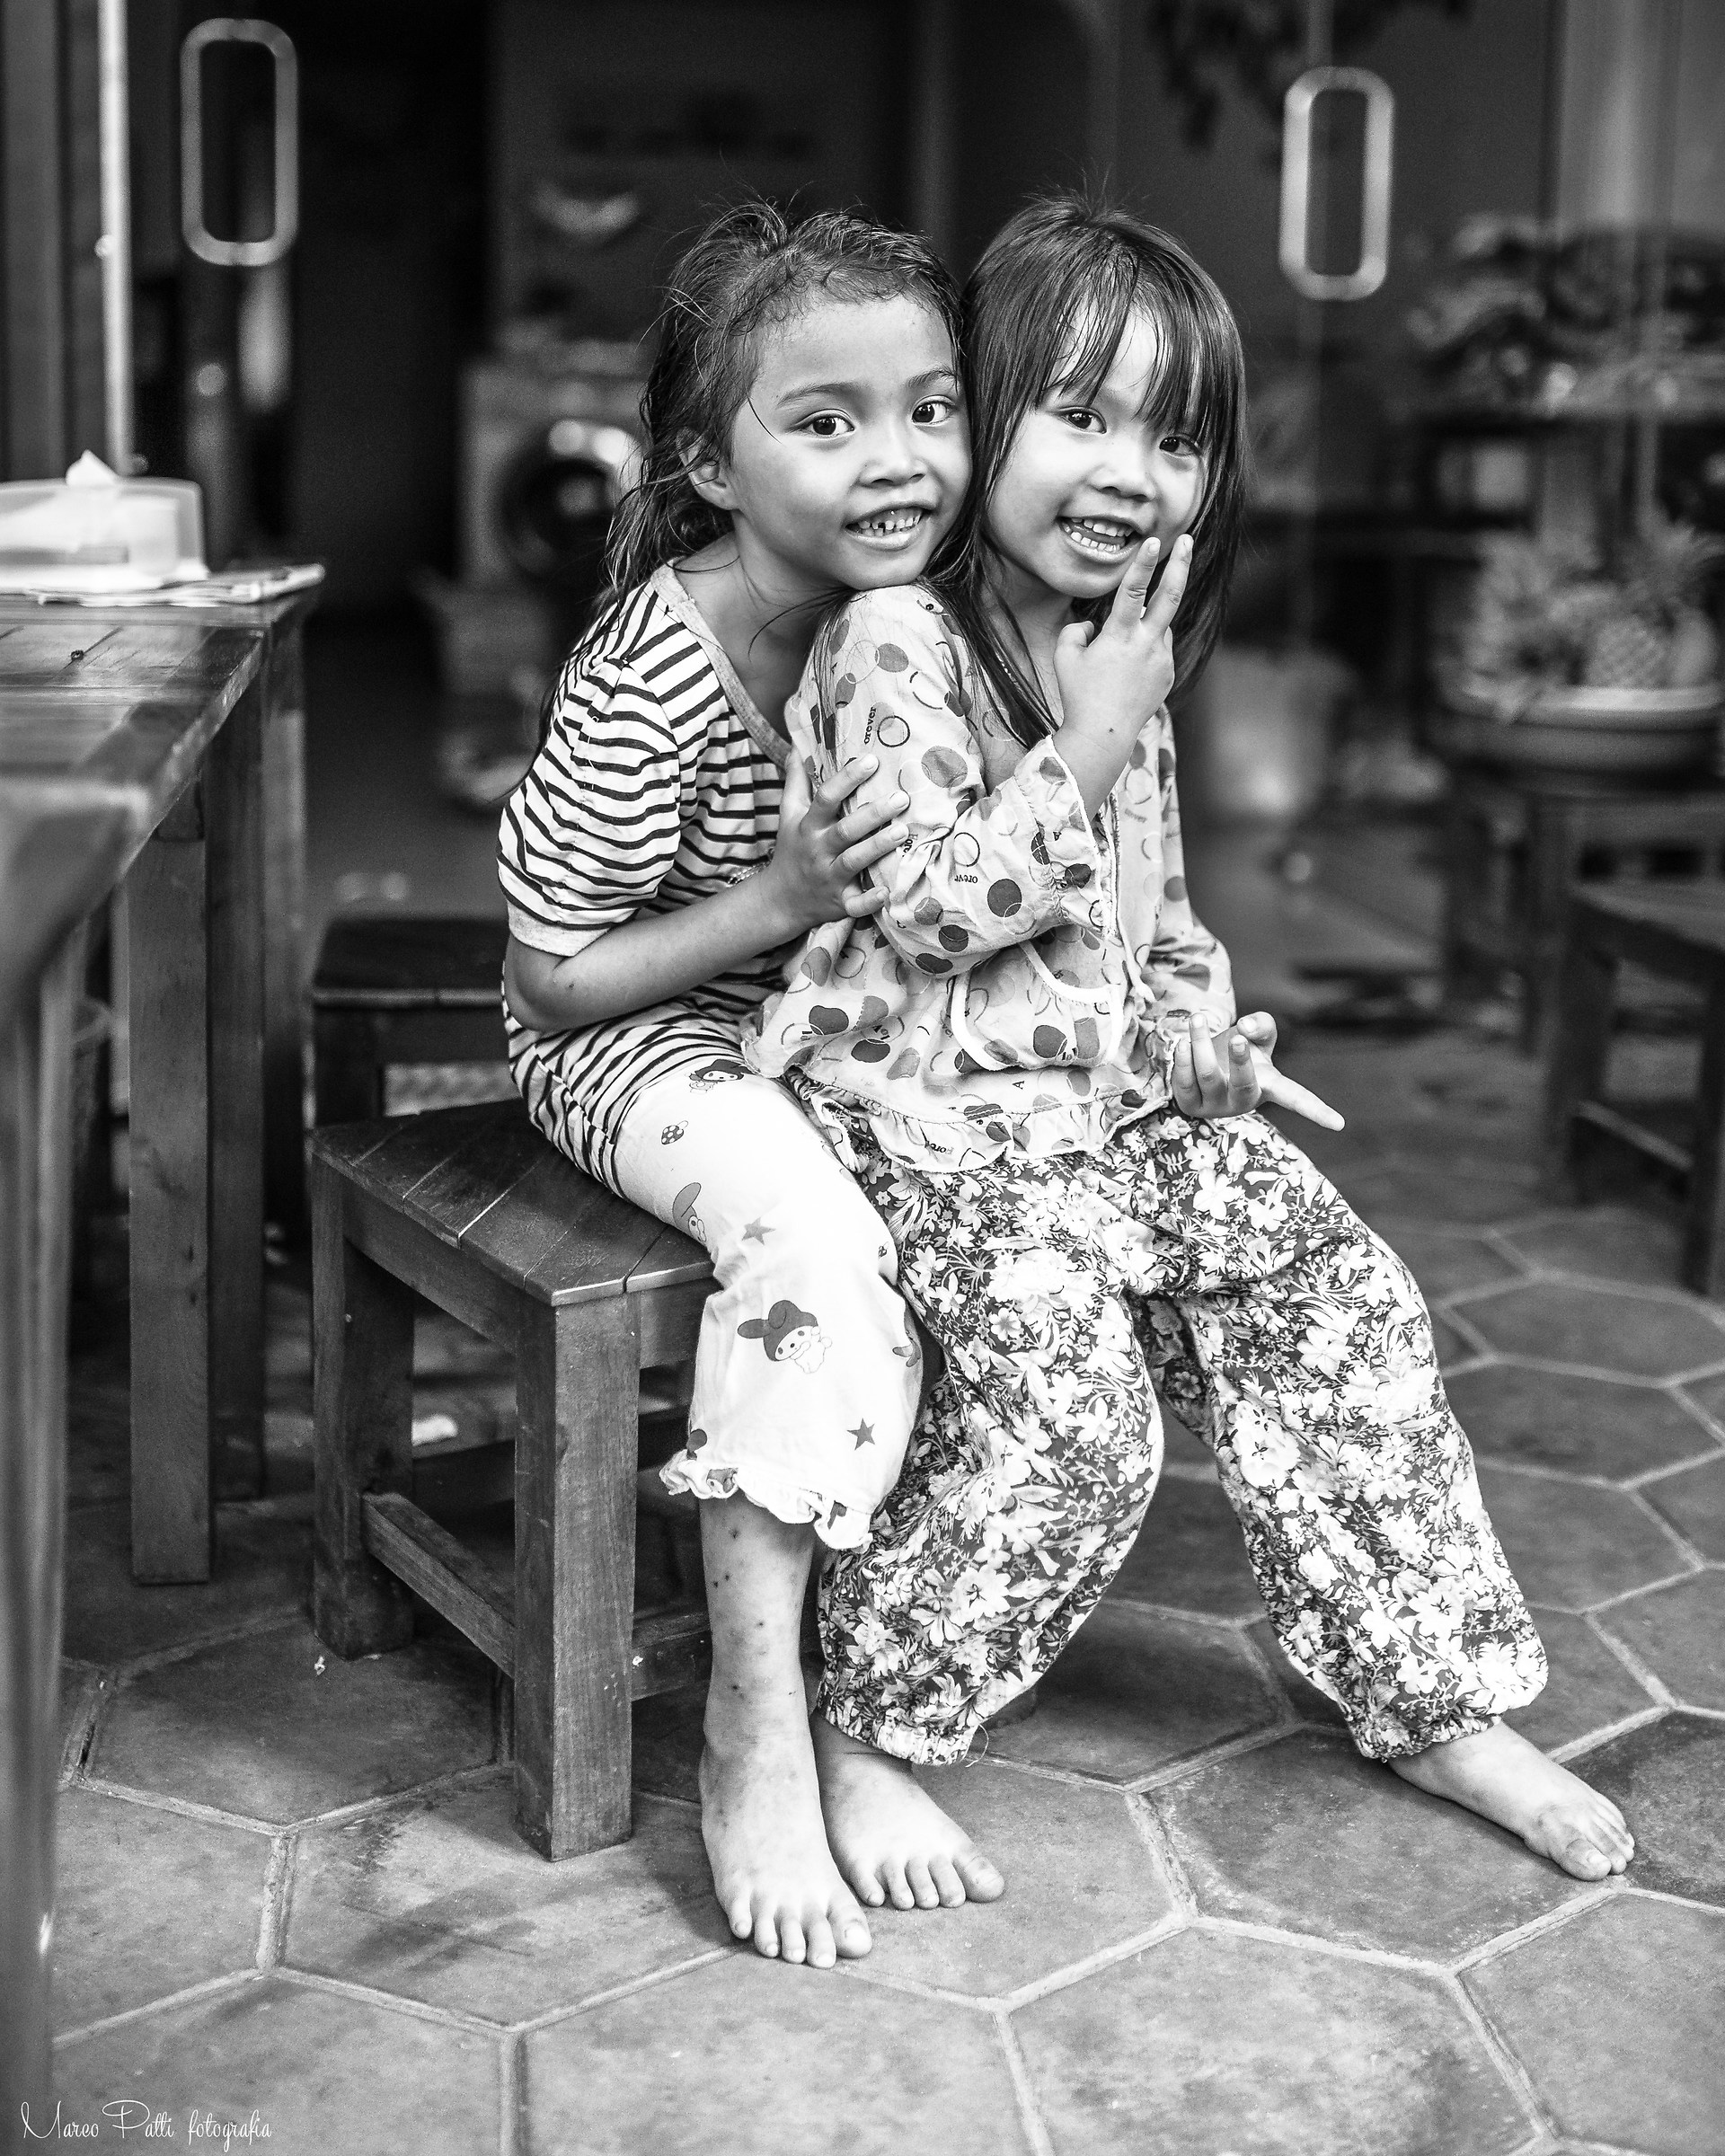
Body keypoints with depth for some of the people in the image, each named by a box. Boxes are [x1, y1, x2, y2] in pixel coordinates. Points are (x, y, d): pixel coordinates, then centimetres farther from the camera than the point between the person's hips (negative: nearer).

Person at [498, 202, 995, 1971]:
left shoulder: (905, 615, -7)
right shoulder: (655, 678, -26)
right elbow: (559, 974, -19)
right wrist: (783, 901, -29)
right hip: (638, 1043, -7)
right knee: (810, 1233, -34)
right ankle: (756, 1735, -24)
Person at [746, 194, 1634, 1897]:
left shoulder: (1123, 665, 14)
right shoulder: (897, 643, -12)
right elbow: (930, 901, -21)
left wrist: (1196, 1037, 5)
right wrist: (1091, 749, -19)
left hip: (1108, 1104, 8)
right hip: (920, 1117, -8)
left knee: (1342, 1298, -4)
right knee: (1069, 1418, -26)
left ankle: (1430, 1702, 9)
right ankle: (867, 1727, -4)